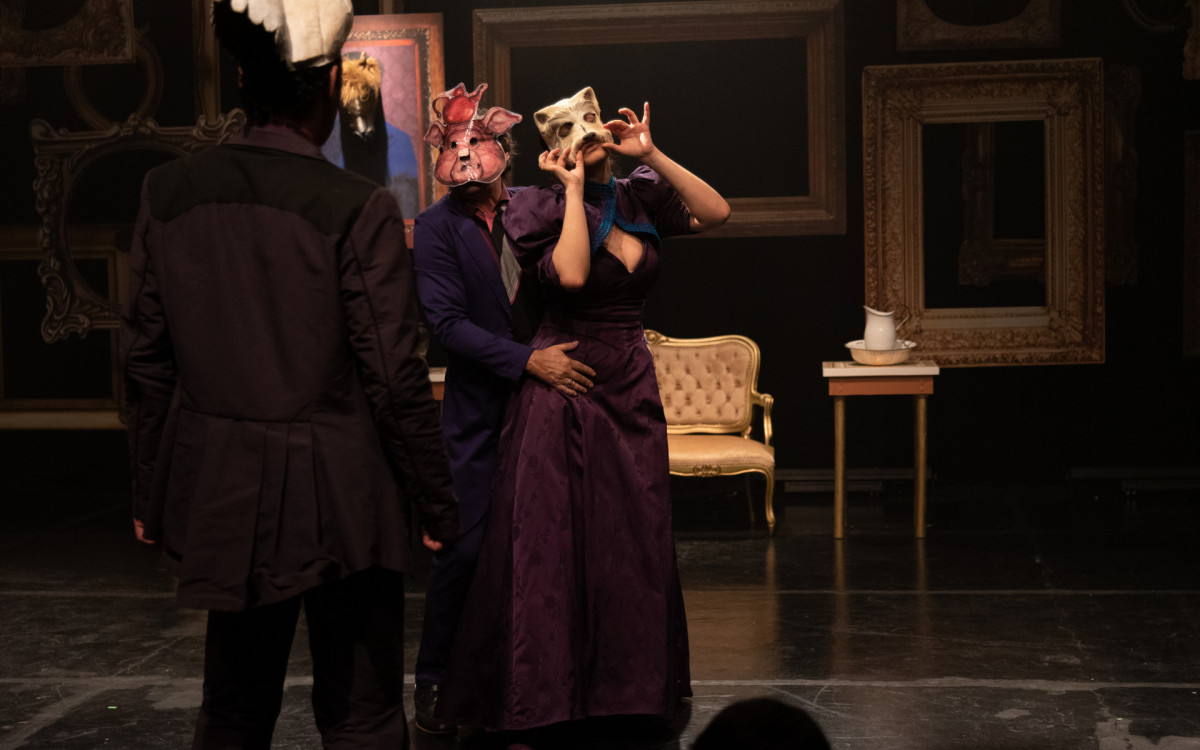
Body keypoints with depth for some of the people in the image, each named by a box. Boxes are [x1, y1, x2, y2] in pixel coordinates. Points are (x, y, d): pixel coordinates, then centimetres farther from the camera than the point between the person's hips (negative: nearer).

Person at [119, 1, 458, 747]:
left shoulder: (169, 193, -1)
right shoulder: (358, 209, -16)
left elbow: (146, 357, 5)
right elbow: (395, 377, -13)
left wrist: (151, 492, 15)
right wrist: (438, 504, -2)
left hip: (220, 492, 5)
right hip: (336, 492, -5)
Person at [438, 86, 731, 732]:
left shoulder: (639, 198, 9)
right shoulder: (549, 209, -7)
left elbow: (716, 213, -3)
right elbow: (571, 274, -25)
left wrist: (650, 156, -7)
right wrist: (574, 189, -18)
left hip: (632, 386, 5)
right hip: (564, 388, -5)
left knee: (635, 538, 10)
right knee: (555, 542, -2)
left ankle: (633, 687, 25)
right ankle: (541, 696, 9)